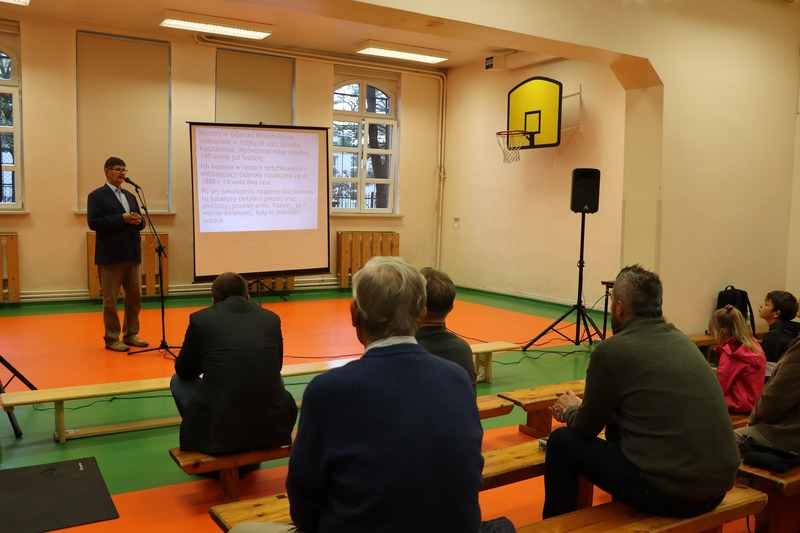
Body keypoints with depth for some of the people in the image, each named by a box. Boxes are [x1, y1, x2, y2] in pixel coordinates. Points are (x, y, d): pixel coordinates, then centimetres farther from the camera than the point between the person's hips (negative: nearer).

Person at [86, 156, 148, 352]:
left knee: (135, 297, 9)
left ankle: (130, 334, 21)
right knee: (110, 300, 1)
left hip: (132, 254, 7)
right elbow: (93, 222, -14)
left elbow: (140, 223, 18)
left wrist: (138, 221, -6)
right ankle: (111, 338, 10)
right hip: (110, 255, -6)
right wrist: (122, 218, -19)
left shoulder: (130, 196, 18)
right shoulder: (96, 195, -3)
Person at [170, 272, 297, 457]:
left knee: (178, 381, 24)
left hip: (219, 430, -2)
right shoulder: (271, 318, 11)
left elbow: (184, 372, 18)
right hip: (271, 428, 3)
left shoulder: (200, 318, 4)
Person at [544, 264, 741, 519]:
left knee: (562, 441, 9)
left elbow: (587, 429, 2)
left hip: (669, 492, -8)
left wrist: (569, 409, 23)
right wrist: (581, 407, 29)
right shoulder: (680, 339, 11)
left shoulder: (611, 350, -12)